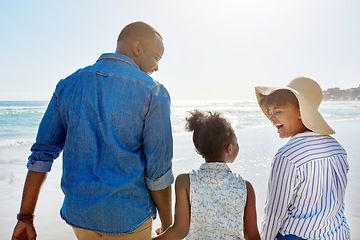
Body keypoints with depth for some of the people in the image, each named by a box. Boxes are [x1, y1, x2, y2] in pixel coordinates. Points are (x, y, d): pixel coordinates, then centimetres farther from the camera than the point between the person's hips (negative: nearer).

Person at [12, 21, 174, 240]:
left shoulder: (69, 85, -1)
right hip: (129, 217, -4)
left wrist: (25, 217, 6)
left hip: (80, 213, 5)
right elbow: (159, 172, -15)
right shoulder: (153, 93, -16)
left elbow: (41, 154, -1)